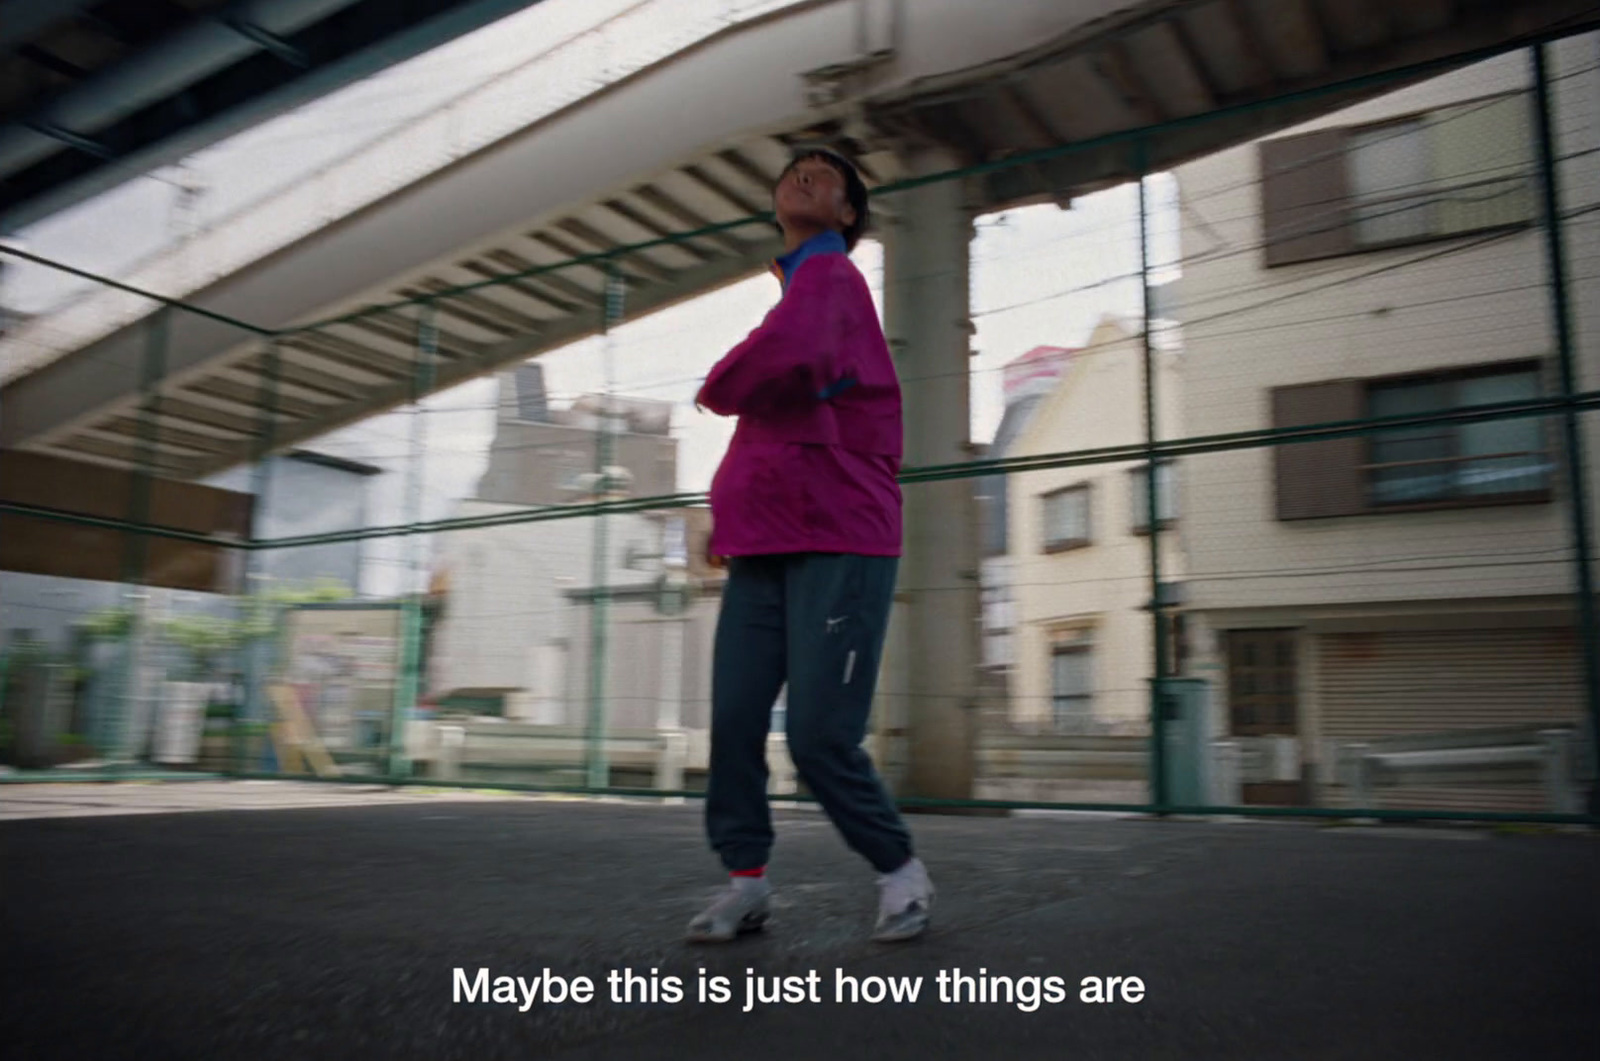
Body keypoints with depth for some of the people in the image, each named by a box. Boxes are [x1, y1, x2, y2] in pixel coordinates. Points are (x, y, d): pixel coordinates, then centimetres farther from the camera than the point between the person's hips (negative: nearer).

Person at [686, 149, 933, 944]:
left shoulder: (830, 277, -4)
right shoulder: (800, 291, 22)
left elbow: (781, 356, -26)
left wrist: (715, 388, -4)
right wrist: (731, 515, 12)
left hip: (838, 548, -7)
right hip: (762, 551, 8)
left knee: (820, 739, -8)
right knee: (733, 724, 0)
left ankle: (901, 872, 14)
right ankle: (744, 882, 13)